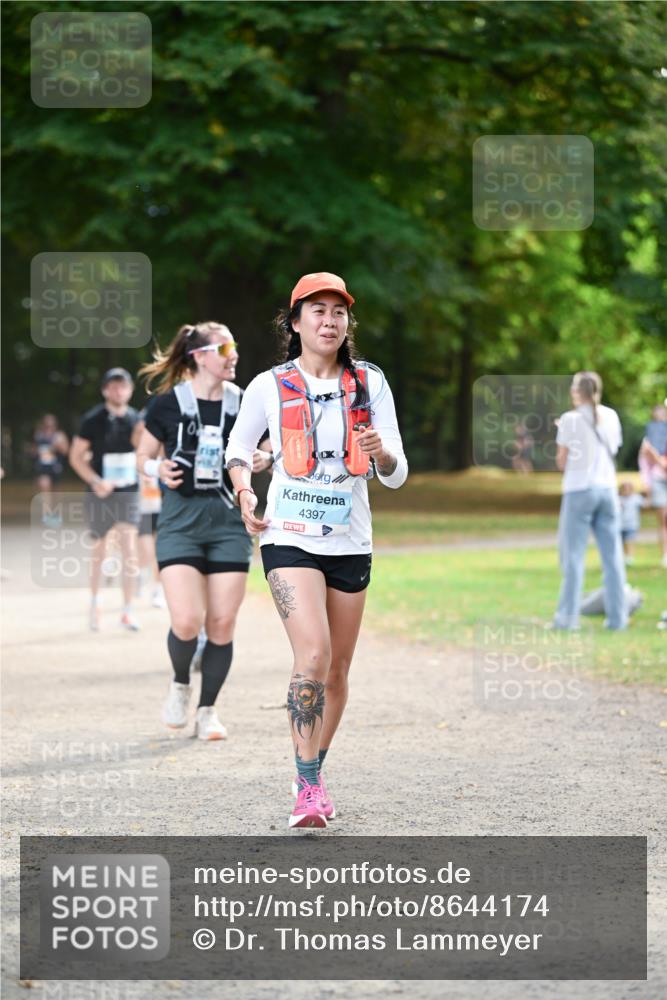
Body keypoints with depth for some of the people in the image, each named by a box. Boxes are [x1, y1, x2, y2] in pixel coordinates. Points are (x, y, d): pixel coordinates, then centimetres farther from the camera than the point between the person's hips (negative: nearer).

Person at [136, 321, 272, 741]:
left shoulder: (241, 403, 4)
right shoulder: (168, 403, -4)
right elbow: (144, 457, 6)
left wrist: (259, 462, -6)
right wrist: (158, 469, -15)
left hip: (229, 521, 3)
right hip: (181, 520, -3)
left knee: (223, 622, 0)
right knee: (187, 621, -14)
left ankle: (208, 709, 16)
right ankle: (180, 684, 17)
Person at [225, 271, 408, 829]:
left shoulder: (369, 383, 3)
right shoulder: (270, 386, -1)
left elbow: (397, 475, 2)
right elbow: (239, 449, 15)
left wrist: (380, 452, -21)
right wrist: (244, 491, -4)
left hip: (350, 542, 3)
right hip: (289, 537, -3)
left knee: (337, 669, 9)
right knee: (313, 651, -21)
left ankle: (313, 773, 29)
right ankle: (309, 787, -17)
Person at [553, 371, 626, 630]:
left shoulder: (571, 419, -7)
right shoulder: (610, 417, 6)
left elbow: (562, 462, -4)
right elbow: (613, 450, 13)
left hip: (579, 490, -4)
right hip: (607, 488, 4)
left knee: (573, 555, 1)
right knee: (612, 555, 6)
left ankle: (568, 616, -1)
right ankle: (617, 616, 6)